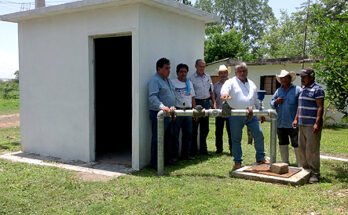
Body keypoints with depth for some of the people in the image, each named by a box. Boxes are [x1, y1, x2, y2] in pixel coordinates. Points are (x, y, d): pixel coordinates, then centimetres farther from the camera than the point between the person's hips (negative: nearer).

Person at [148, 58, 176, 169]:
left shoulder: (168, 80, 19)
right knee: (157, 139, -4)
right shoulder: (154, 80, -12)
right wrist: (162, 106, -38)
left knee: (169, 138, 15)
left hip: (168, 114, 9)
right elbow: (152, 97, -25)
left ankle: (168, 159, 26)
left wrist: (173, 110, 22)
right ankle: (155, 163, 4)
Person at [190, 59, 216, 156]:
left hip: (207, 102, 6)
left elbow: (211, 91, 18)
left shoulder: (208, 77, 13)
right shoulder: (192, 78, -5)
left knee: (205, 128, 12)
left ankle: (203, 149, 23)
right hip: (197, 102, -6)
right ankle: (193, 150, 6)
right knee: (194, 128, -3)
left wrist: (214, 103, 10)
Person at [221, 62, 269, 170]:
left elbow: (256, 100, 25)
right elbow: (225, 88, -23)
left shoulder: (251, 84, 18)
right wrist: (225, 94, -47)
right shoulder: (231, 82, 1)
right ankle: (237, 162, 14)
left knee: (259, 135, 2)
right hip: (236, 115, -4)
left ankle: (260, 158, 19)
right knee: (236, 139, 2)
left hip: (251, 114, 4)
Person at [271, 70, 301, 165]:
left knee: (296, 144, -1)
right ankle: (285, 163, 24)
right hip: (280, 124, 5)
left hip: (293, 124, -4)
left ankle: (300, 164, 11)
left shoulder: (297, 89, 1)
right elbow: (272, 104, 14)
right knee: (283, 144, 12)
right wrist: (276, 102, -8)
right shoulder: (278, 91, 13)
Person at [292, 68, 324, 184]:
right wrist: (296, 119, 16)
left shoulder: (317, 89, -8)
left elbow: (320, 107, -13)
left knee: (312, 150, -7)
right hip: (302, 124, 8)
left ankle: (315, 174, 0)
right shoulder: (303, 89, 18)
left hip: (312, 125, -8)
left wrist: (317, 123, -20)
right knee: (302, 148, 11)